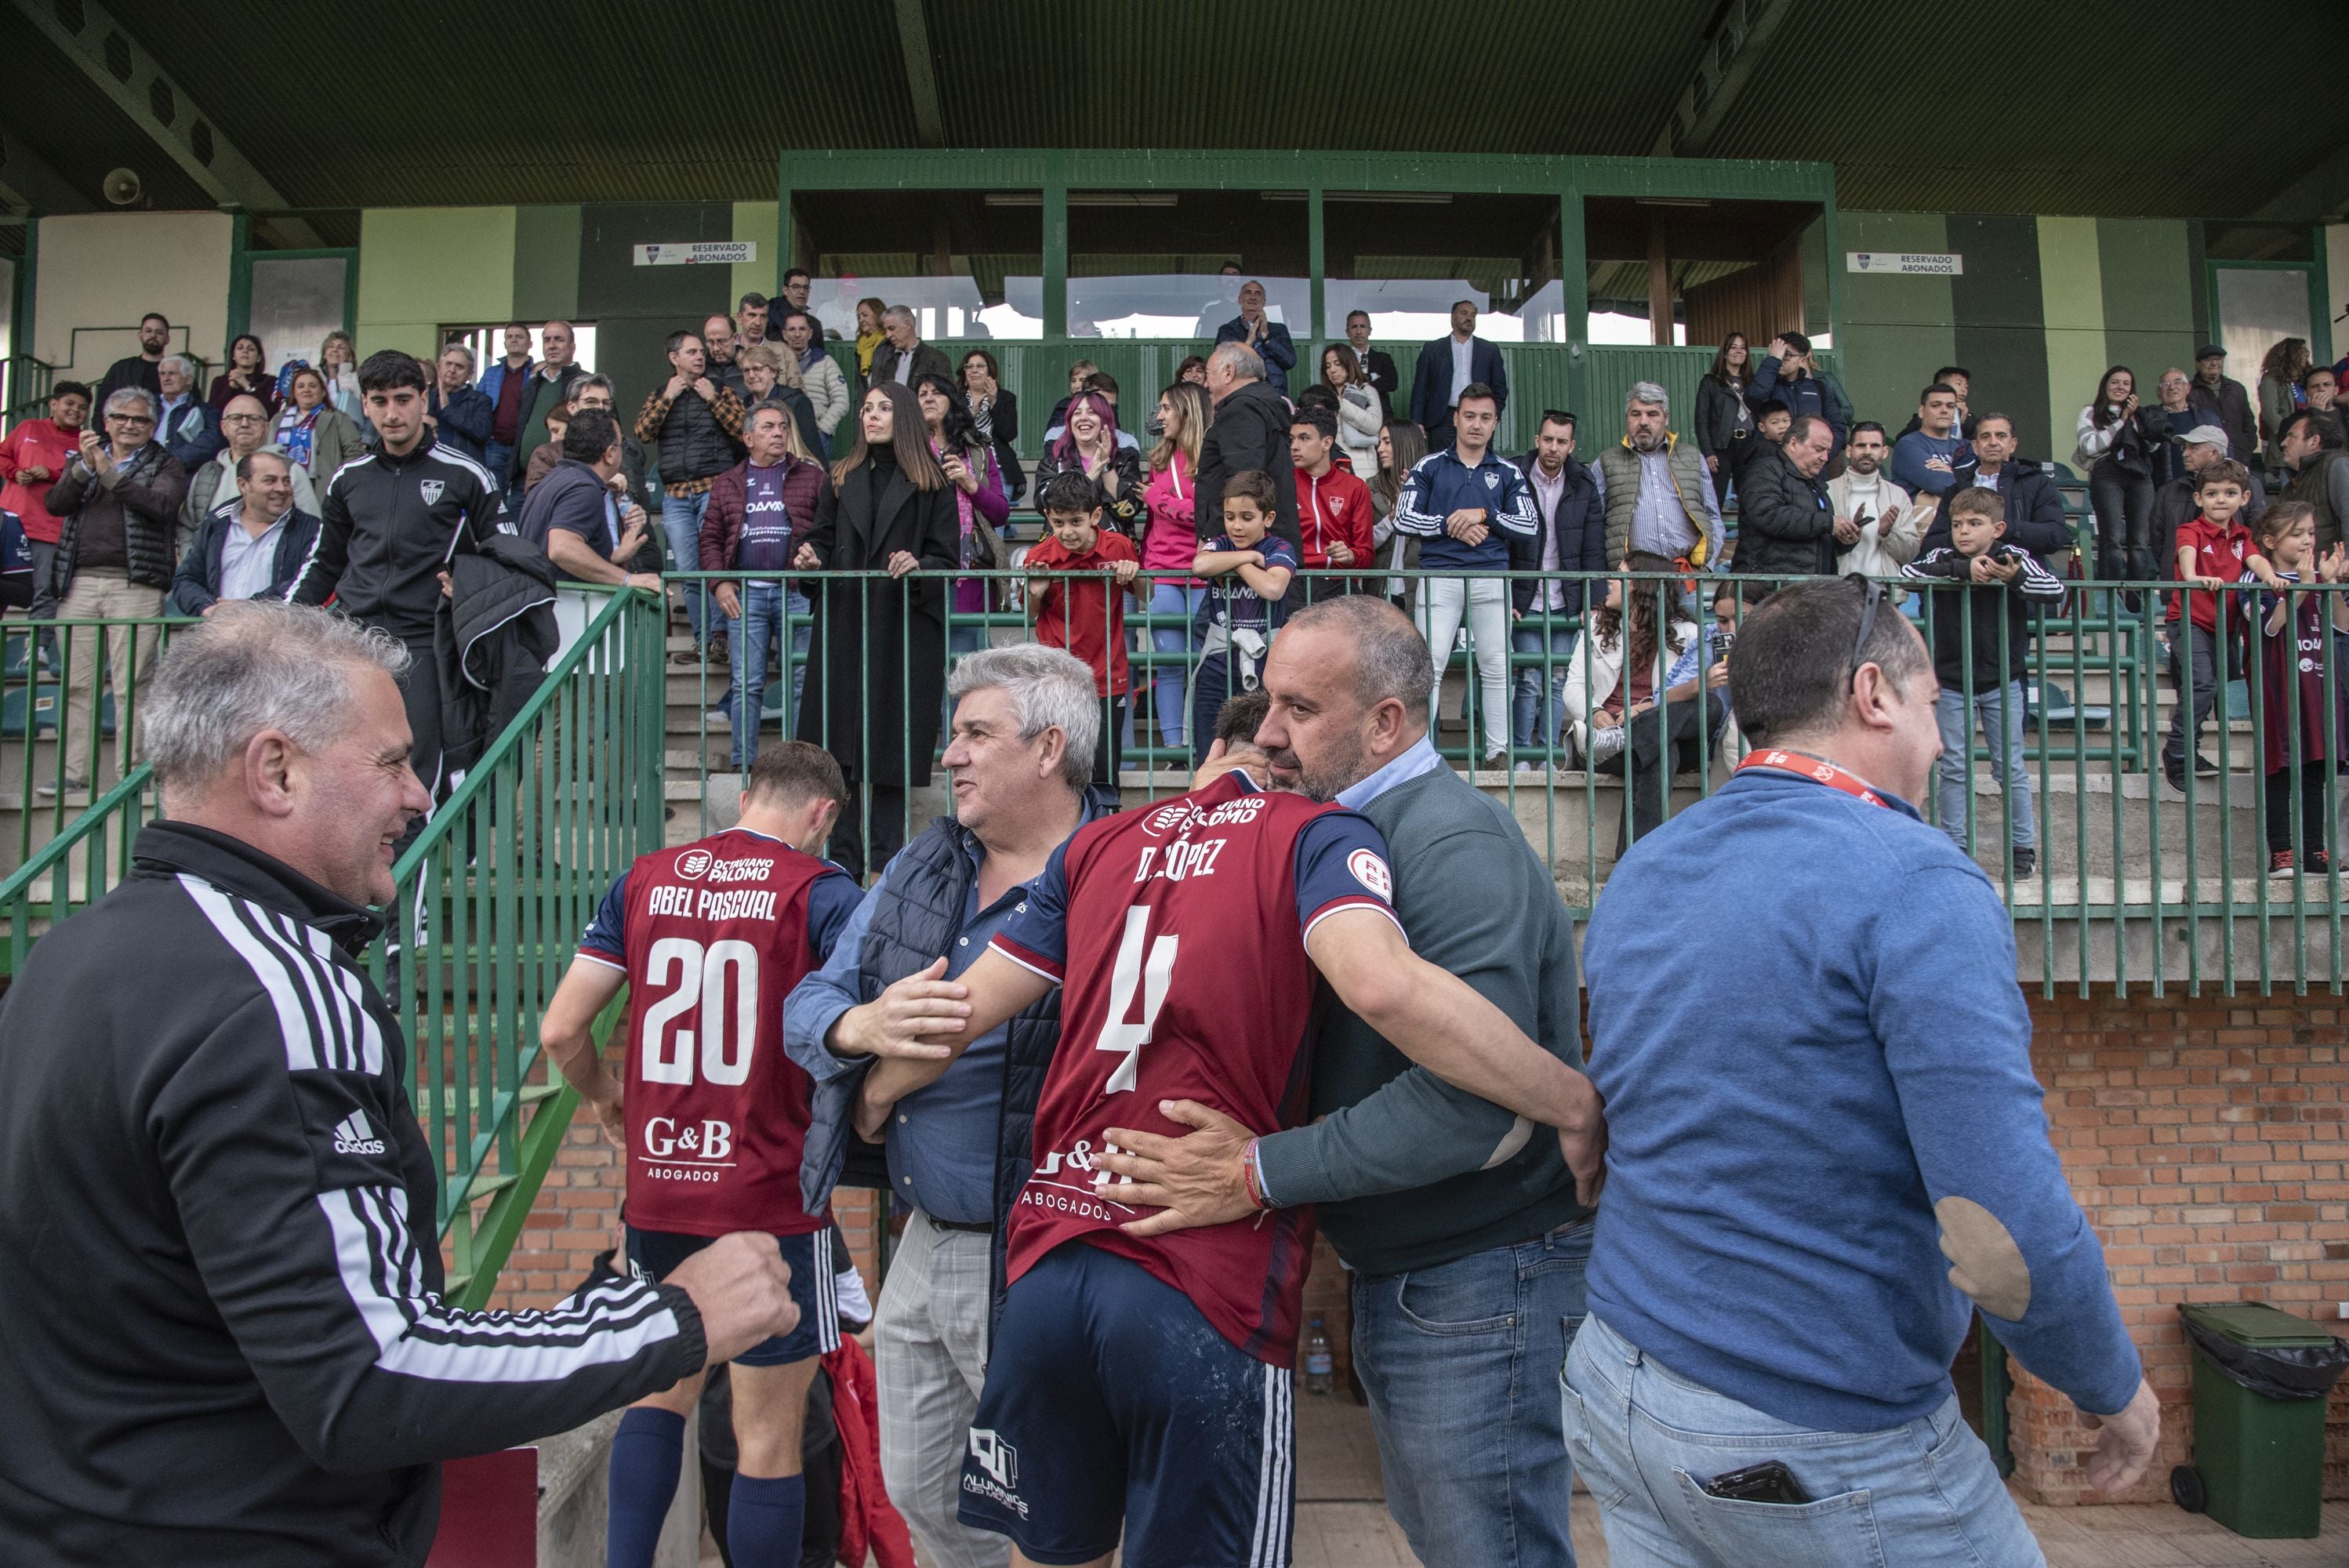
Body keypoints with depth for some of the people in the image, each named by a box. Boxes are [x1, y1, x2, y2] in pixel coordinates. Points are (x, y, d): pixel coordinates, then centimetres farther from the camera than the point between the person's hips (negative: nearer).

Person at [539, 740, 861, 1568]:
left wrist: (607, 1102, 22)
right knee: (768, 1437, 8)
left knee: (661, 1391, 26)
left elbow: (560, 1030, 4)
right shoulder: (820, 891, -8)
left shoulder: (644, 879, 5)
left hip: (657, 1191, 5)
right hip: (772, 1196, -4)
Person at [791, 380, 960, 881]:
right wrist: (812, 559, -8)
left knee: (892, 743, -1)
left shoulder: (932, 484, 5)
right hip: (843, 625, 3)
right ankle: (844, 864, 7)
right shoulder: (841, 478, 16)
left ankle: (886, 863, 7)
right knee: (838, 745, 0)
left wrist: (917, 566, -20)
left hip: (906, 629, -3)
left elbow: (947, 557, 0)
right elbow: (824, 539, 14)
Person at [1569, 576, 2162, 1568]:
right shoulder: (1916, 884, -19)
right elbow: (2006, 1235, -24)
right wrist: (2114, 1389, -5)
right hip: (1819, 1450, -6)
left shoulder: (1636, 876, 4)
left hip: (1615, 1390, 7)